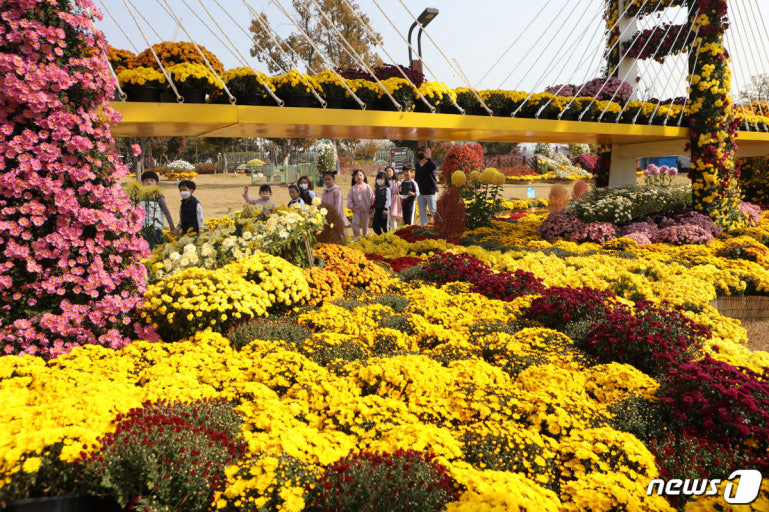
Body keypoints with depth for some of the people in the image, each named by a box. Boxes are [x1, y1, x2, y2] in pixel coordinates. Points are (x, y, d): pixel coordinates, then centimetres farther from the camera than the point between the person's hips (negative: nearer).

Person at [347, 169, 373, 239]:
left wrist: (371, 207, -1)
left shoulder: (367, 187, 0)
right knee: (355, 223, -9)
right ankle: (357, 236, 4)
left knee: (365, 224, 5)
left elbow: (371, 197, 1)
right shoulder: (353, 188, 4)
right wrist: (351, 206, -5)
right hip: (356, 209, 1)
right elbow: (349, 198, 7)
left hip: (365, 209, -1)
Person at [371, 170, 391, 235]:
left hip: (383, 210, -6)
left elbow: (388, 199, -11)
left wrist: (386, 208, -17)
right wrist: (372, 207, 16)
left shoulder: (387, 189, -6)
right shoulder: (376, 189, 13)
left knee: (384, 225, -5)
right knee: (375, 226, 3)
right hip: (377, 209, 6)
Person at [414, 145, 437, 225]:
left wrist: (428, 158, -48)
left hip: (431, 192, -6)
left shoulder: (429, 163, -9)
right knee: (422, 212, 8)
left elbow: (433, 166, -34)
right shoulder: (417, 164, 10)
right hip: (420, 192, 6)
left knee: (433, 212, -1)